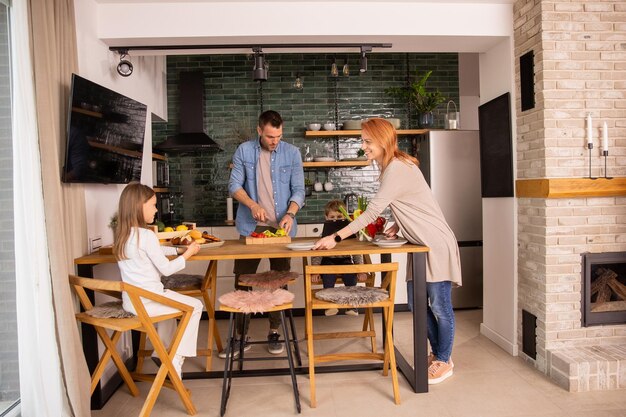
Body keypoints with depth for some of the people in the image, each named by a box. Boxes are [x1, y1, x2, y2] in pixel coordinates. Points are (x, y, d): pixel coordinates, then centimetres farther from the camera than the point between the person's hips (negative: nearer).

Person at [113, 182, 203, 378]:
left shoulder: (123, 235, 8)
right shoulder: (147, 235, -19)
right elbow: (166, 269, -14)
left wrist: (178, 250, 14)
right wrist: (188, 254, -1)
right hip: (147, 301, -9)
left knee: (170, 299, 34)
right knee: (195, 306, 7)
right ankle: (176, 359, 10)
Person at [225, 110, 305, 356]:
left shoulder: (292, 153, 0)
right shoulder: (244, 151, 0)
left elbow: (298, 189, -2)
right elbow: (234, 185, -3)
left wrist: (290, 214, -20)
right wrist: (253, 205, -20)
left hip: (280, 226, 0)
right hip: (250, 226, 0)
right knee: (242, 281, 3)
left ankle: (274, 332, 22)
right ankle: (241, 336, 15)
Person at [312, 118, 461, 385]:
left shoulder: (397, 169, -21)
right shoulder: (393, 166, 9)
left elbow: (371, 213, -26)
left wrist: (336, 238, -24)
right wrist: (397, 226, -1)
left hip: (436, 244, -9)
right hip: (421, 245, 9)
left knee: (440, 306, 3)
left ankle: (444, 362, 19)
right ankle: (436, 353, 29)